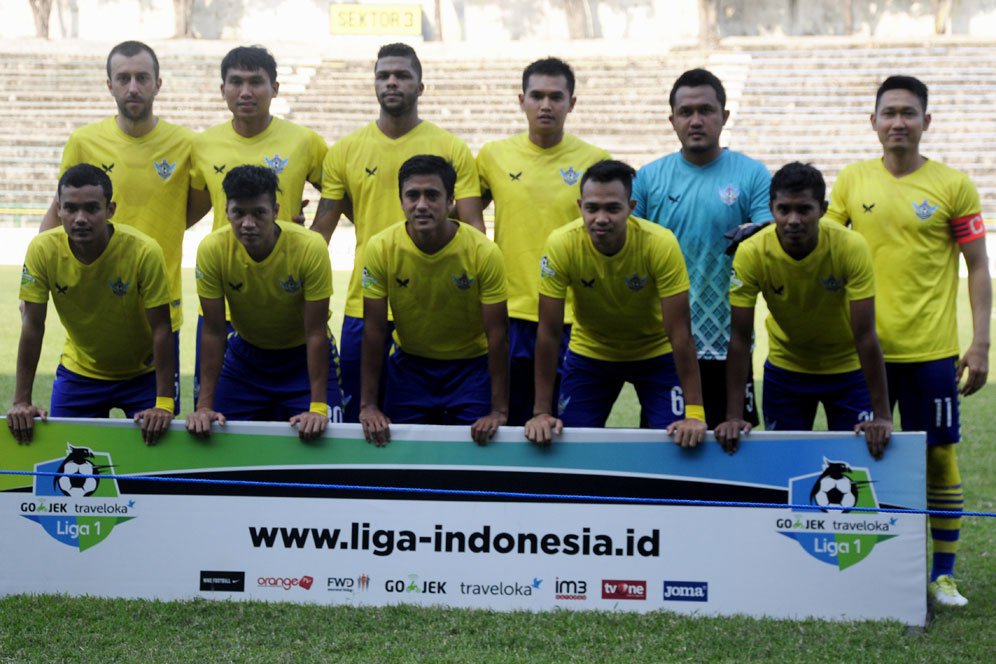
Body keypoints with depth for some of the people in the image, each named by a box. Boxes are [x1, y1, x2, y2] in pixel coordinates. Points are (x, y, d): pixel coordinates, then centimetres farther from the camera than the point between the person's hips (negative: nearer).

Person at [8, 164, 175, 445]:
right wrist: (22, 402, -15)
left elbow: (161, 329, -22)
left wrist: (164, 404, -25)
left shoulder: (144, 252, -26)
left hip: (142, 373, -2)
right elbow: (32, 327, -13)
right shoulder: (43, 250, -19)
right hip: (78, 373, 2)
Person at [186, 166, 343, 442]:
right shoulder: (212, 249, -23)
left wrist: (318, 407, -28)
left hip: (304, 355, -2)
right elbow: (213, 331, -16)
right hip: (246, 353, 2)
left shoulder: (310, 248, -29)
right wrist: (204, 405, -19)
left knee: (318, 437, -12)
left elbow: (315, 332, -24)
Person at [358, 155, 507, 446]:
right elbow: (374, 329, -12)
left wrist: (499, 411, -21)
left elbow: (497, 335, -17)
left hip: (471, 365, -1)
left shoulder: (484, 253, -20)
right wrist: (368, 405, -13)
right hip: (409, 363, 1)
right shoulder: (381, 249, -16)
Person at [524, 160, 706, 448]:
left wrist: (694, 412, -31)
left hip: (655, 352, -1)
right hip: (589, 353, 1)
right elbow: (549, 331, -20)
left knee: (679, 442, -13)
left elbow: (679, 332, -26)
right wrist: (541, 412, -22)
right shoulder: (561, 245, -25)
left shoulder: (661, 243, -28)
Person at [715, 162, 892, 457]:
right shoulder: (751, 254, -23)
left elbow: (865, 335, -26)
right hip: (785, 369, 1)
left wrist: (882, 416, -29)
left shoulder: (851, 247, -26)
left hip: (848, 368, -1)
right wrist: (734, 417, -24)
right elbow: (740, 338, -19)